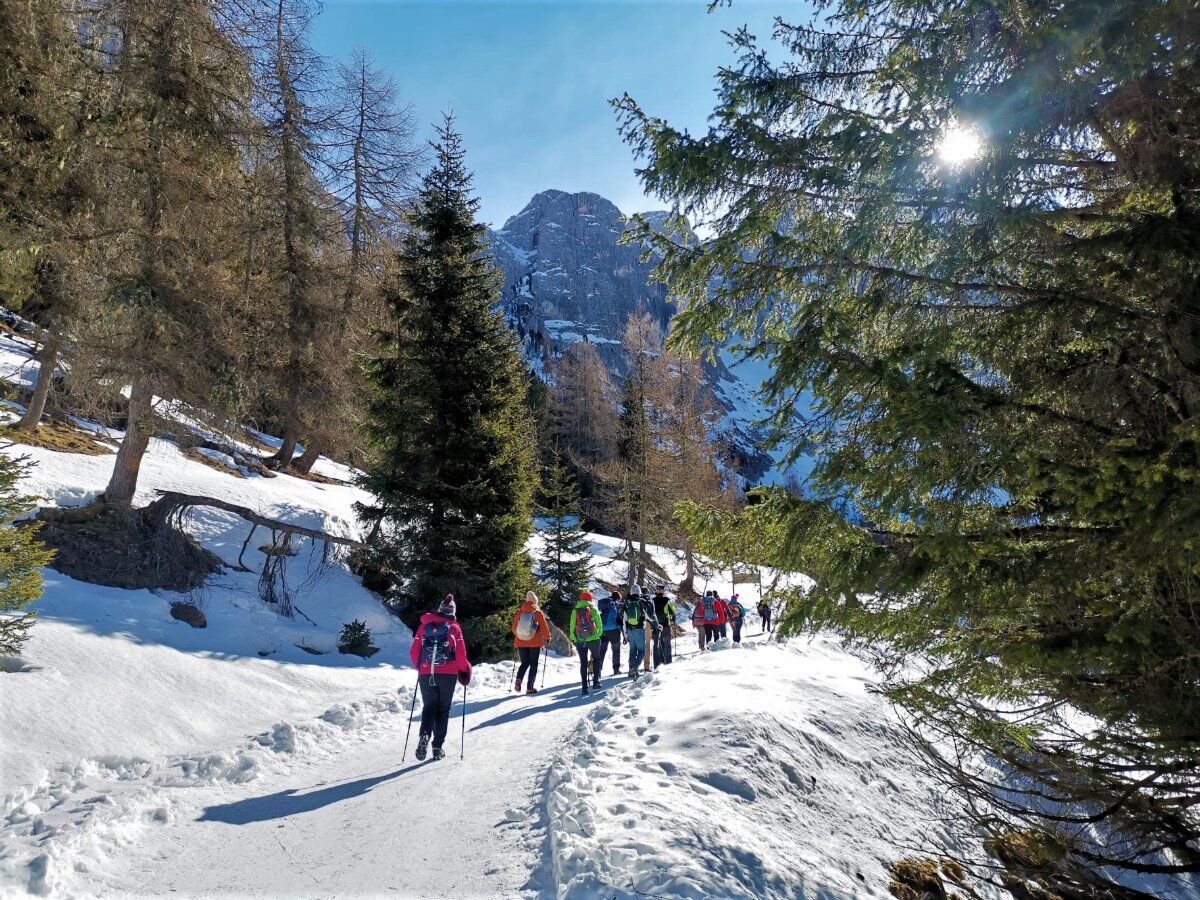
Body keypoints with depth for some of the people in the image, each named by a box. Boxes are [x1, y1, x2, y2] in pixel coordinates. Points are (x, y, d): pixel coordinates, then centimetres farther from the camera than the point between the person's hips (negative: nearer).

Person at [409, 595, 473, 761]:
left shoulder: (425, 625, 5)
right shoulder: (454, 627, -2)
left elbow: (414, 651, 5)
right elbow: (461, 654, -6)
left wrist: (420, 667, 21)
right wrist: (464, 670, 10)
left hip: (426, 674, 2)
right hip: (448, 674, -1)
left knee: (428, 707, 12)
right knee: (443, 709, 10)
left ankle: (424, 736, -14)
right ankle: (438, 747, 7)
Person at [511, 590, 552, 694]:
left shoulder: (519, 613, -1)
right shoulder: (538, 613, -8)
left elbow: (514, 628, 7)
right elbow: (544, 628, -4)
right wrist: (547, 638, 13)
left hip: (521, 643, 3)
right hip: (535, 643, -3)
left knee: (524, 663, 16)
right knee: (533, 665, 9)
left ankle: (519, 680, -9)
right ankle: (530, 687, 5)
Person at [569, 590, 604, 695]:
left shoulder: (574, 611, 3)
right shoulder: (593, 610, -2)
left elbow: (572, 627, 5)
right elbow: (599, 625, 0)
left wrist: (572, 639, 12)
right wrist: (599, 635, 14)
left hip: (580, 641, 2)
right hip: (593, 639, -1)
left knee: (583, 663, 7)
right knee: (596, 659, 19)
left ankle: (584, 687, 3)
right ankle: (596, 681, 14)